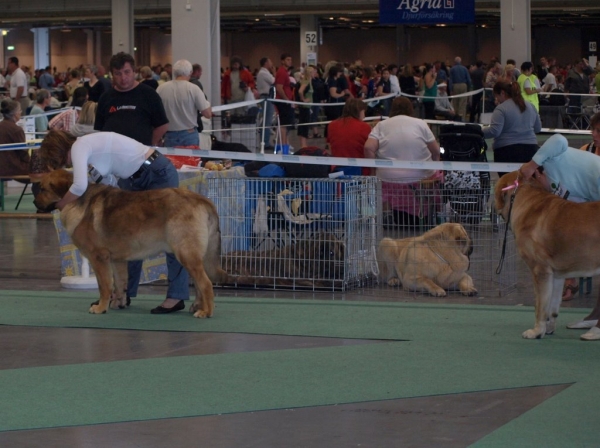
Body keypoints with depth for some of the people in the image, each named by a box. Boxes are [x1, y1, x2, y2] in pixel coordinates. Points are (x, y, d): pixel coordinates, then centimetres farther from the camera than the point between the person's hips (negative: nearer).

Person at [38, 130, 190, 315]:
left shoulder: (78, 147, -16)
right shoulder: (88, 146, 11)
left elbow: (80, 186, -31)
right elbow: (110, 180, 15)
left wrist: (61, 204, -14)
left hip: (160, 174, -10)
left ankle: (177, 296, -5)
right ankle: (123, 292, 17)